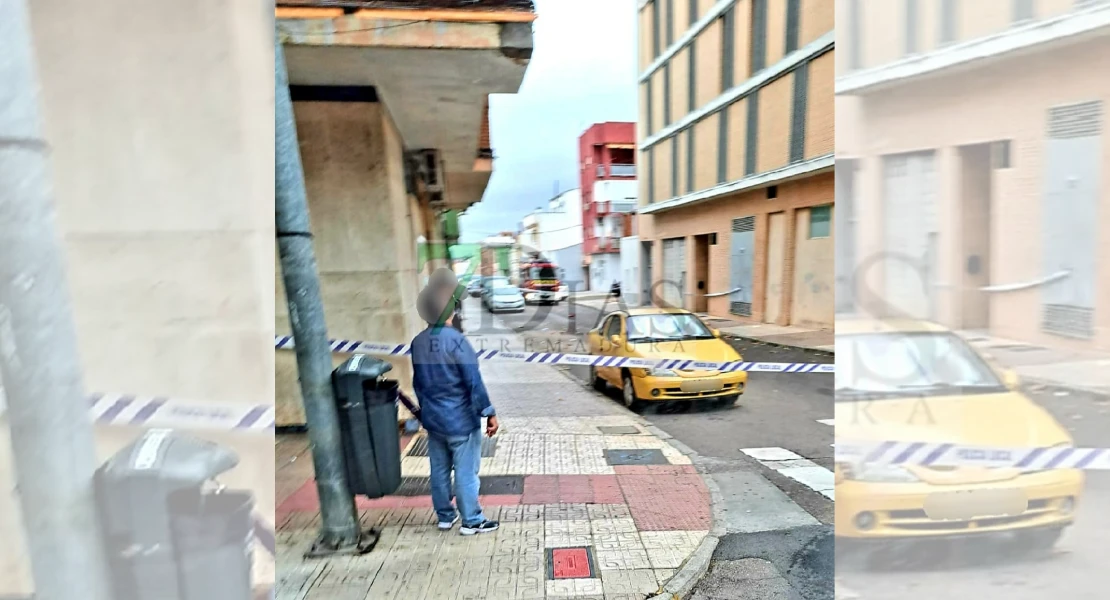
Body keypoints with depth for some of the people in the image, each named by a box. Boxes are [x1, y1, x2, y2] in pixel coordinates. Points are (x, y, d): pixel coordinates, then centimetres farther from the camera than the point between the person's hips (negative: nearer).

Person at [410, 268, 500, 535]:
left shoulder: (418, 342, 0)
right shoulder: (455, 340, -22)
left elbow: (418, 382, 11)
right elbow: (474, 382, -20)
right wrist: (489, 413, -12)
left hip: (432, 420, 7)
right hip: (460, 420, -7)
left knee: (439, 470, 17)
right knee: (465, 473, 6)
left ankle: (445, 516, 31)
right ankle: (472, 521, 18)